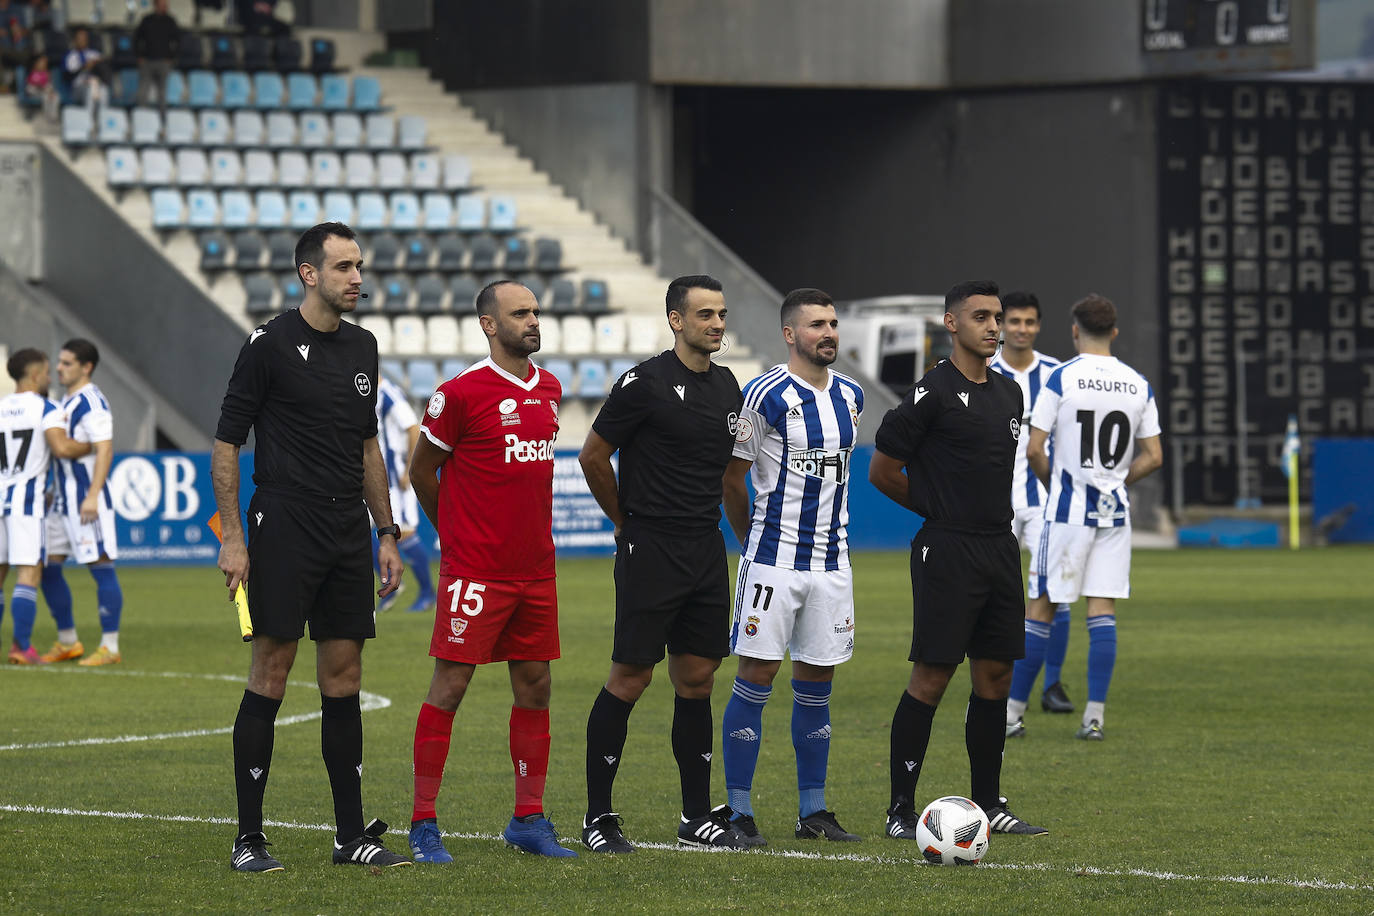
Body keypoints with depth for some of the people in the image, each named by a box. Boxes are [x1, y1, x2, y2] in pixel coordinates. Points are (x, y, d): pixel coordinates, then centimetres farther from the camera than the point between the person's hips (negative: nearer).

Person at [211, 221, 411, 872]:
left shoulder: (362, 347, 13)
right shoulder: (270, 344, -6)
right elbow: (226, 443, -6)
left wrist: (386, 533, 17)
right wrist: (233, 537, -12)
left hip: (348, 537, 6)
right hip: (283, 531, -6)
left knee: (343, 678, 7)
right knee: (270, 676, -5)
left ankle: (351, 835, 11)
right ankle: (248, 838, -1)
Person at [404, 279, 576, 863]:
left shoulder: (549, 389, 11)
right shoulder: (461, 393, -10)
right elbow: (423, 468, 0)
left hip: (536, 569, 7)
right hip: (475, 573, -7)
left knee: (534, 686, 8)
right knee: (450, 686, -5)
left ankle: (529, 820, 16)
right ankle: (423, 824, 0)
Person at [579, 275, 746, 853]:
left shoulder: (727, 386, 11)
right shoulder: (645, 383, -11)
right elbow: (593, 456, -5)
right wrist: (627, 520, 5)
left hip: (706, 549, 7)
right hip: (650, 549, -7)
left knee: (697, 679, 8)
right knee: (630, 678, -4)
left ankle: (698, 816, 14)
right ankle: (598, 817, 2)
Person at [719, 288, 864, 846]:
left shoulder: (850, 397, 10)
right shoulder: (767, 395, -10)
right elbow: (732, 476, -4)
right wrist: (754, 541, 5)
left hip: (831, 560, 6)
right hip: (773, 561, -6)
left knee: (816, 684, 9)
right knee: (756, 678, -5)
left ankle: (813, 811, 15)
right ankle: (738, 812, -1)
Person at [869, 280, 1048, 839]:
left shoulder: (1009, 394, 13)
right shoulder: (932, 393, -11)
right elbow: (883, 471, -7)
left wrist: (988, 515, 14)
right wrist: (940, 510, 3)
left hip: (1001, 550, 7)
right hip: (947, 554, -7)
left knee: (995, 677, 9)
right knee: (932, 677, -6)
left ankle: (988, 803, 17)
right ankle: (901, 809, -1)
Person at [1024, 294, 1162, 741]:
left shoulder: (1062, 378, -8)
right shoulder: (1139, 385, 4)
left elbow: (1033, 450, -10)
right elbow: (1153, 457, 5)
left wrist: (1050, 481, 9)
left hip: (1068, 507, -3)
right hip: (1115, 511, 3)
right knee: (1103, 609, 4)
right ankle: (1095, 715, 0)